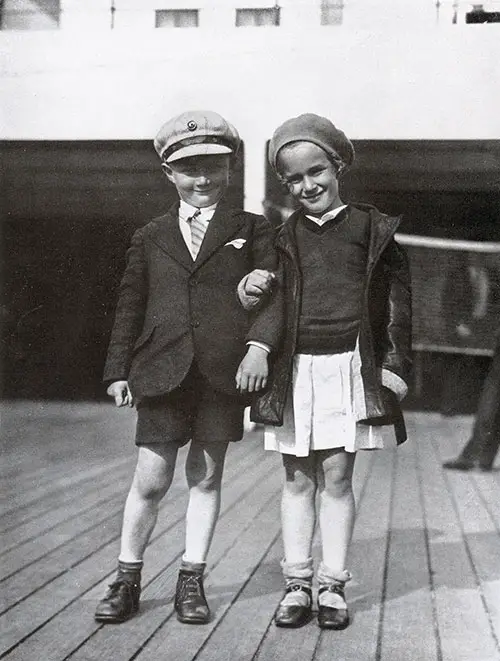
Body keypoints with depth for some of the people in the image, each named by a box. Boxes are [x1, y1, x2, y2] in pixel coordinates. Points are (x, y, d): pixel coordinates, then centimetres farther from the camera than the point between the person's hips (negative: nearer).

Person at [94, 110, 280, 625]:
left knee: (206, 477, 9)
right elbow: (130, 306, 14)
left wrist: (259, 345, -16)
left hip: (226, 371, 0)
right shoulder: (150, 238, 12)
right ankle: (127, 579, 19)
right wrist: (118, 370, 8)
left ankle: (191, 582, 20)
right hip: (163, 371, 1)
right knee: (150, 482, 2)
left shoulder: (251, 230, 8)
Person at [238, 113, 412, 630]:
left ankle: (332, 584, 15)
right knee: (297, 479, 8)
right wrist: (250, 293, -11)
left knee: (336, 477, 3)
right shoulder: (282, 237, 8)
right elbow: (270, 306, 11)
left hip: (349, 368, -2)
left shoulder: (372, 229, 2)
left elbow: (398, 300, 3)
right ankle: (296, 583, 19)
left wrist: (396, 366, -3)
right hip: (294, 369, 2)